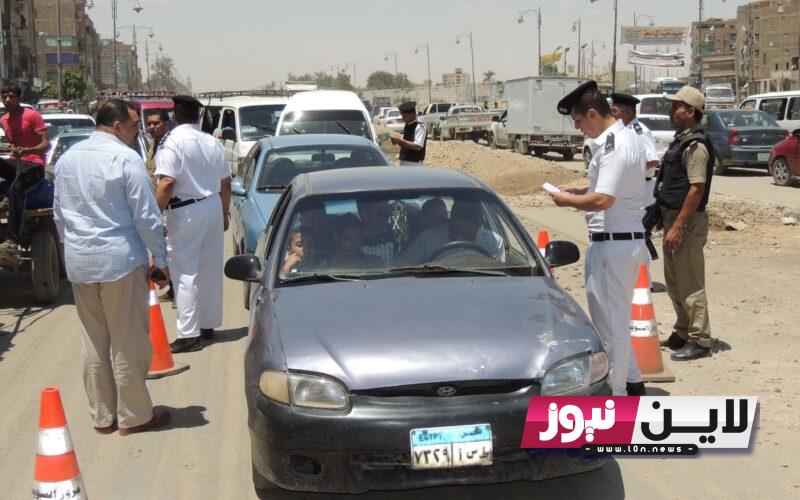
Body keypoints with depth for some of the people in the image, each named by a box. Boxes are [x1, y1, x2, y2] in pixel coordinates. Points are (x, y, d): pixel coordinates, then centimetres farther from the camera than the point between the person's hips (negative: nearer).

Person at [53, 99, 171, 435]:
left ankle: (102, 416, 20)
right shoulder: (126, 159, -11)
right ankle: (133, 416, 11)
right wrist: (160, 259, -3)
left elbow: (58, 214, 17)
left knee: (94, 341, 13)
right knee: (129, 341, 3)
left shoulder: (67, 159, 10)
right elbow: (146, 216, -12)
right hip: (120, 260, -6)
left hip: (78, 264, 7)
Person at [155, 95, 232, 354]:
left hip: (185, 211, -7)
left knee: (185, 273, -4)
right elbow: (225, 183, 13)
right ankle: (208, 325, 24)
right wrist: (225, 212, 23)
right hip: (213, 207, 7)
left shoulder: (171, 143, -12)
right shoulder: (213, 143, 9)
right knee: (211, 269, 14)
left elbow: (167, 183, -21)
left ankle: (189, 334, -6)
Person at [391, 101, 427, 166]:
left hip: (415, 164, -9)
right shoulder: (407, 126, 12)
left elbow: (418, 146, -22)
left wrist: (400, 140, -24)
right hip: (404, 162, 9)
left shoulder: (420, 127, -13)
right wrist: (397, 140, -2)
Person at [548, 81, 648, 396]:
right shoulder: (627, 138, 13)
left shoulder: (614, 146, -20)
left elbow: (603, 200, -27)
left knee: (609, 321, 0)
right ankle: (632, 382, 32)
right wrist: (577, 191, 14)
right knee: (617, 317, 21)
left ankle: (614, 392, 9)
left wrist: (567, 200, -11)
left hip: (613, 243, -11)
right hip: (629, 239, 11)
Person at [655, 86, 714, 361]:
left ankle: (699, 341, 2)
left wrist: (678, 227, -24)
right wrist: (666, 218, 21)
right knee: (674, 282, 18)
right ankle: (682, 333, 29)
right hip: (673, 216, 11)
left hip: (688, 222, -10)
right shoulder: (681, 140, 15)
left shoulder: (696, 145, -17)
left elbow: (697, 189, -22)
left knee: (690, 284, -5)